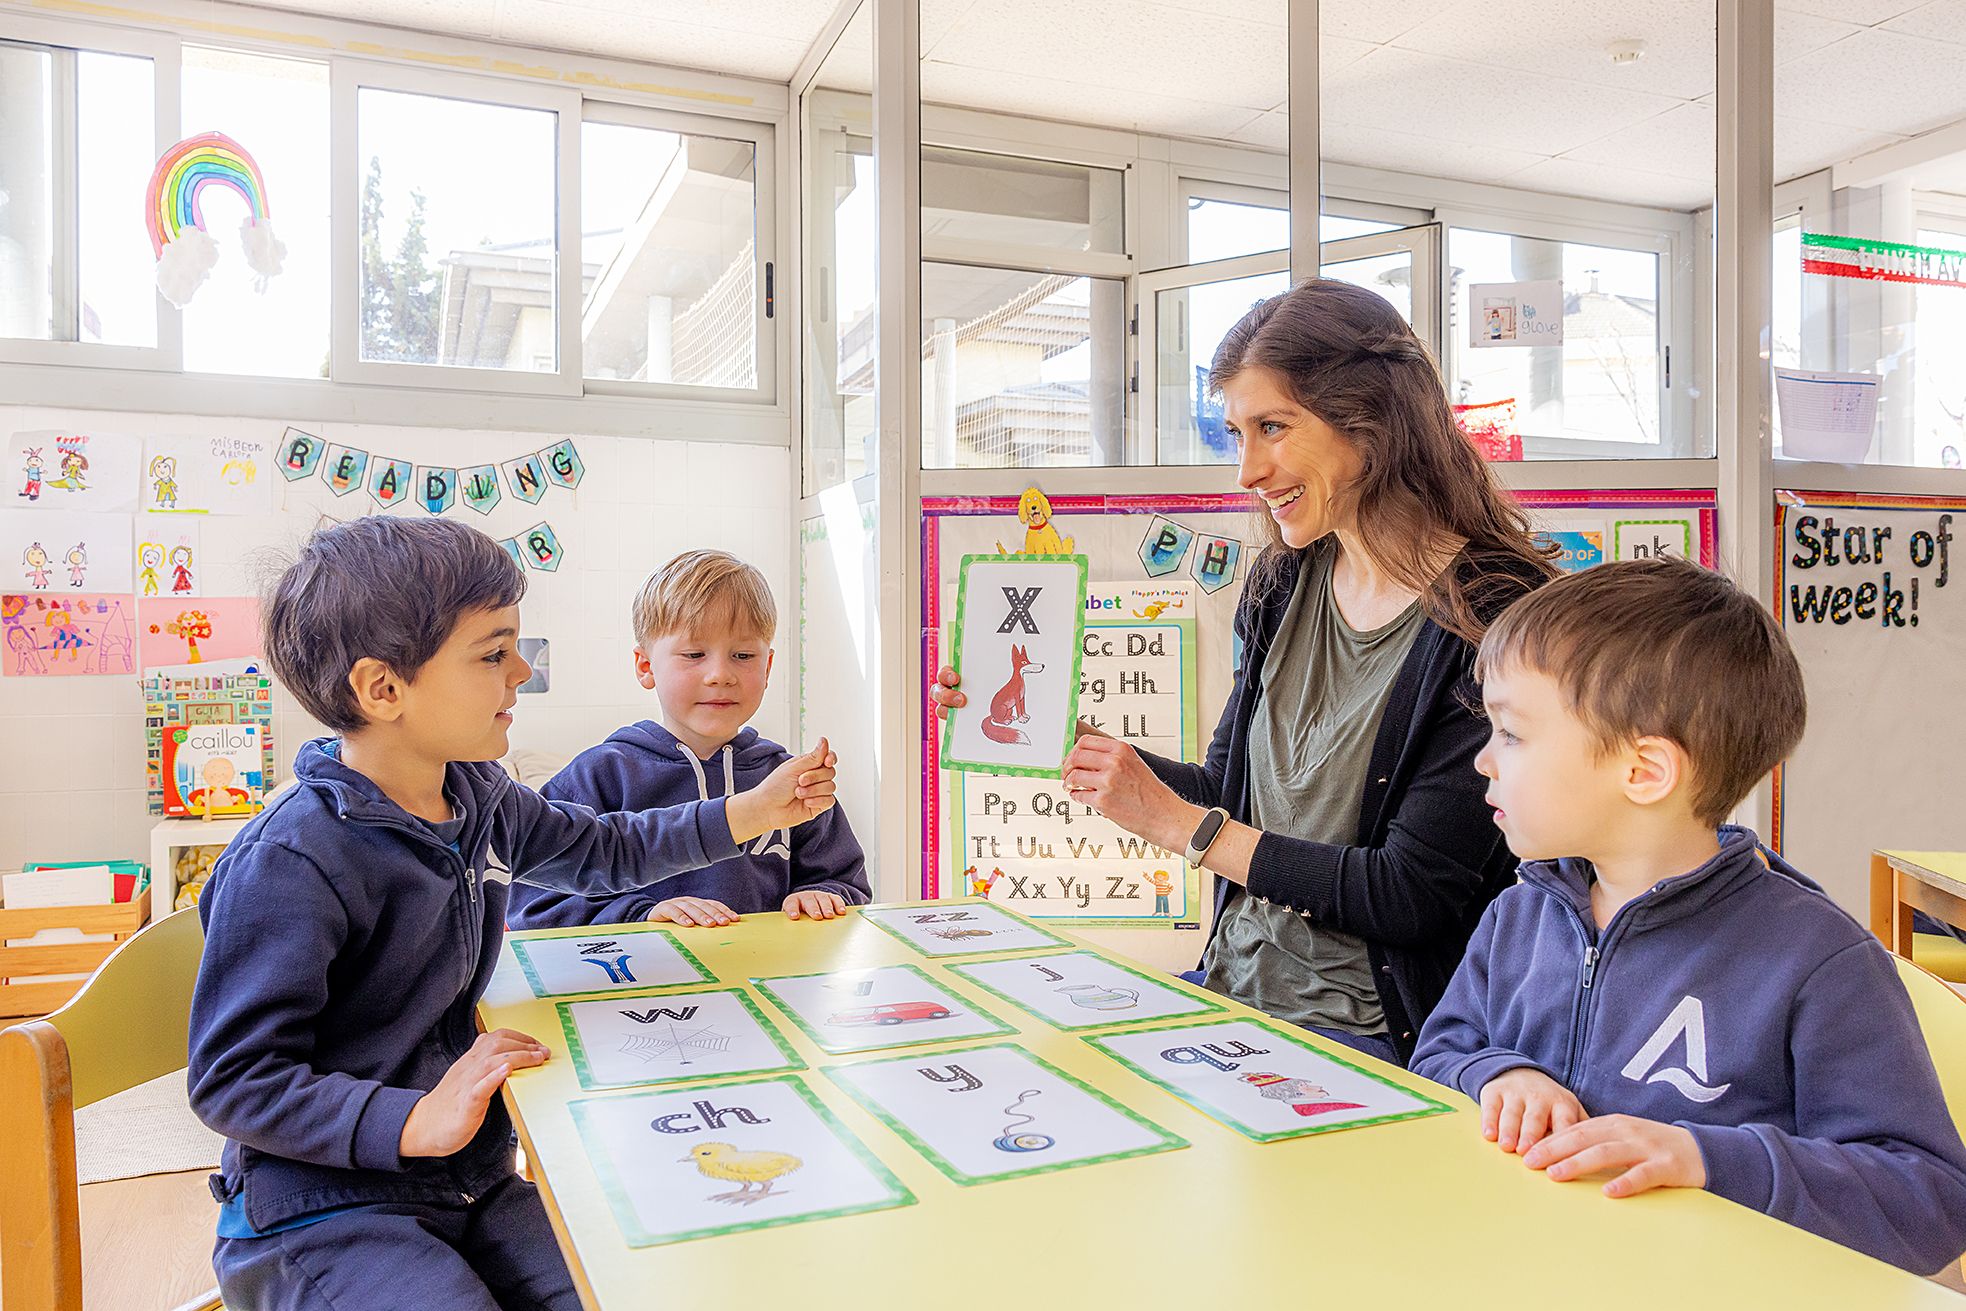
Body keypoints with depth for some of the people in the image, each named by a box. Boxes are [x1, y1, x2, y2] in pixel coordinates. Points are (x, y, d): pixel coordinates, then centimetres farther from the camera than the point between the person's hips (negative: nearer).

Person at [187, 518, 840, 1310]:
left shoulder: (479, 798, 3)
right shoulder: (289, 865, -22)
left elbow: (600, 850, 21)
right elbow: (233, 1083, -20)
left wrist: (749, 813, 15)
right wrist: (421, 1123, -29)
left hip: (472, 1184, 7)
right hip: (324, 1212, -6)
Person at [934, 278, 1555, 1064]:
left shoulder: (1491, 618, -17)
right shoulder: (1285, 585, 5)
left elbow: (1412, 896, -18)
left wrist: (1178, 824, -17)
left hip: (1361, 1031, -6)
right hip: (1231, 988, 6)